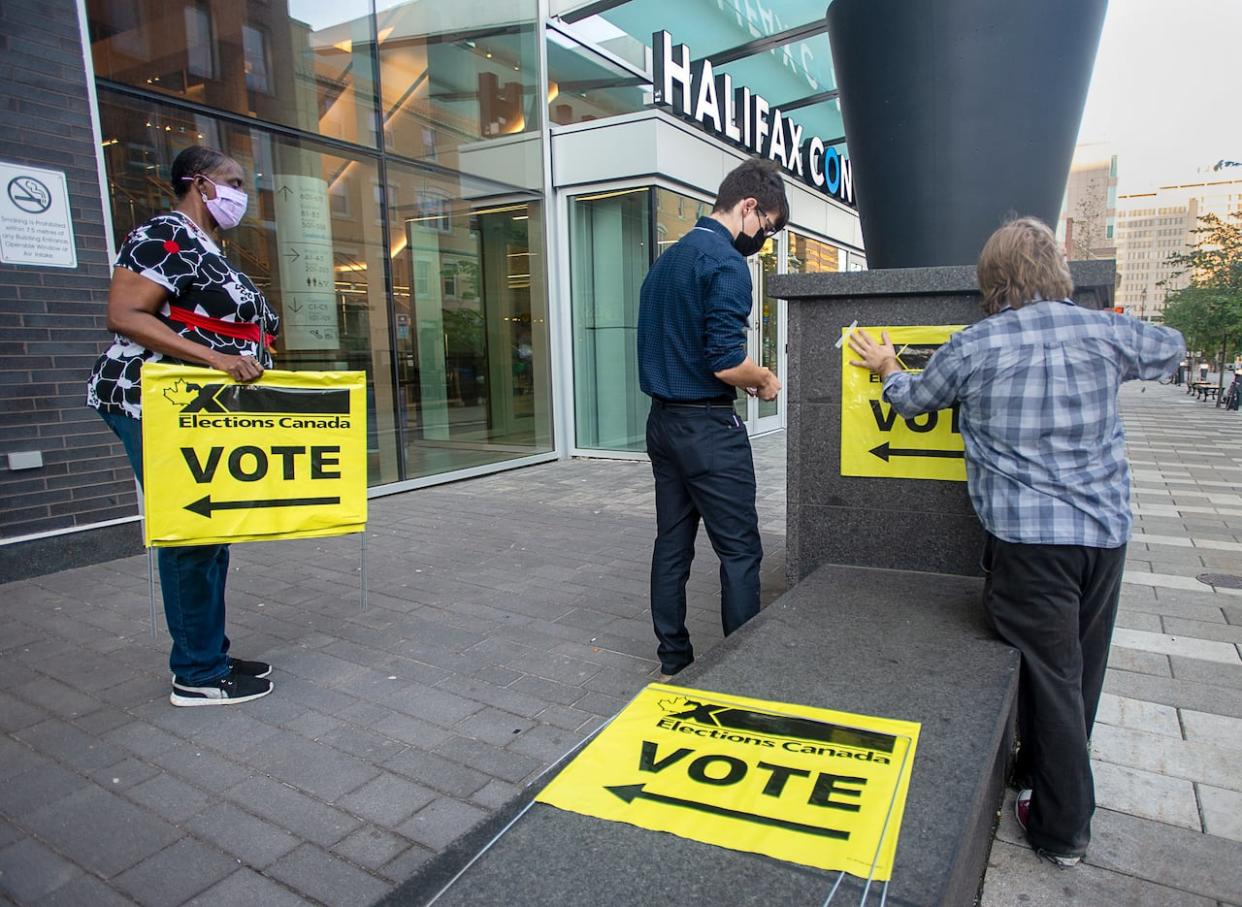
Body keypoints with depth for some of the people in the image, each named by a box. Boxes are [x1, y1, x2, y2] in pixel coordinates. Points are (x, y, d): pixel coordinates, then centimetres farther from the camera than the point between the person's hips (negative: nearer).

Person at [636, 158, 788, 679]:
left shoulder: (667, 260, 15)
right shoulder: (726, 263, -14)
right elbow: (725, 363, -22)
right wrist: (764, 378, -1)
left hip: (663, 420, 9)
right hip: (708, 427, -9)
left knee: (672, 545, 13)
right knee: (739, 551, 1)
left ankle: (672, 660, 24)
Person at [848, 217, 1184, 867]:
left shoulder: (972, 347, -7)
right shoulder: (1107, 332, 1)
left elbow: (911, 400, 10)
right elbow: (1171, 349, 24)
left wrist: (888, 369, 30)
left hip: (1028, 535, -4)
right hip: (1105, 530, 4)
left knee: (1050, 675, 6)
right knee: (1082, 670, 19)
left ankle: (1063, 828, 17)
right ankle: (1040, 775, 39)